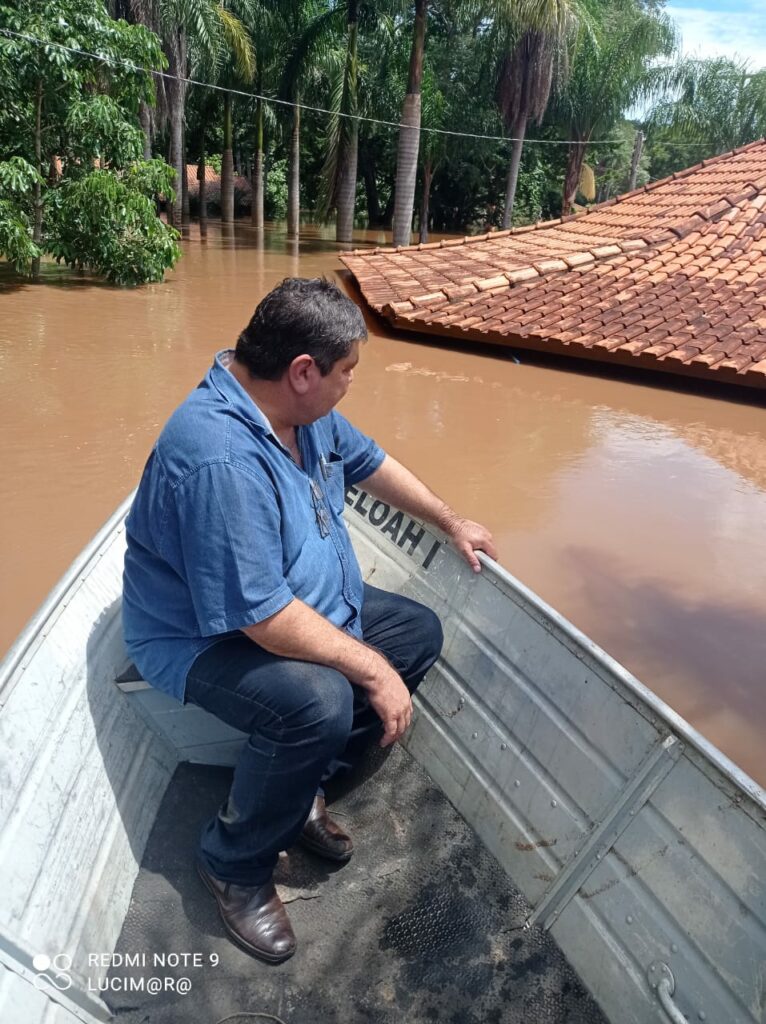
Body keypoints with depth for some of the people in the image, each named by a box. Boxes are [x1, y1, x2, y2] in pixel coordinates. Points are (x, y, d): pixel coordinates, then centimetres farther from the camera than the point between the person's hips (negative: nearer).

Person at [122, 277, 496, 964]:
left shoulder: (304, 410, -4)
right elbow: (266, 618, -34)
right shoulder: (220, 457, -35)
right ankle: (234, 865, -3)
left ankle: (301, 790, 9)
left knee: (420, 632, 3)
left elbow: (370, 463, 14)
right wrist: (374, 670, -24)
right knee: (319, 701, -35)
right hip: (206, 637, -9)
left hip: (303, 604, 10)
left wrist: (451, 522, 19)